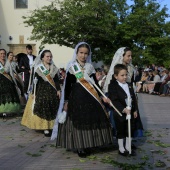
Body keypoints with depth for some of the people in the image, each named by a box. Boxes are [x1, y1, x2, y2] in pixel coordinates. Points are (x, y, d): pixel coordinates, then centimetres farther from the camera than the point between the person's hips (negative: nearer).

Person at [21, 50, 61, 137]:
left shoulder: (54, 68, 8)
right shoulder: (38, 68, -2)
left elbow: (57, 80, 10)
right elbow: (35, 81, -3)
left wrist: (58, 90, 2)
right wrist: (33, 92, -5)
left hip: (52, 91, 4)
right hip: (41, 91, -4)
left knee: (52, 109, 4)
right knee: (43, 109, -6)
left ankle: (51, 126, 15)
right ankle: (45, 128, -2)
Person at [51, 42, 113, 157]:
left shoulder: (90, 67, 10)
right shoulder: (72, 67, 1)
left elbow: (96, 83, 15)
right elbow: (67, 85, 0)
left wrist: (103, 96, 11)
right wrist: (66, 101, -3)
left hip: (90, 98, 3)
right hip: (76, 97, -3)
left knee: (90, 121, 4)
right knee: (77, 121, -1)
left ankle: (87, 146, 18)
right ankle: (79, 147, 11)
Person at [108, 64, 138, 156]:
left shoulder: (129, 85, 7)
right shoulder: (113, 86, -14)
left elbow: (134, 98, 12)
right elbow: (114, 100, -21)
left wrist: (135, 110, 9)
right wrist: (123, 109, -28)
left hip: (130, 112, 6)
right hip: (120, 113, -6)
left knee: (130, 130, 15)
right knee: (121, 131, 8)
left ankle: (128, 147, 30)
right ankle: (121, 148, 22)